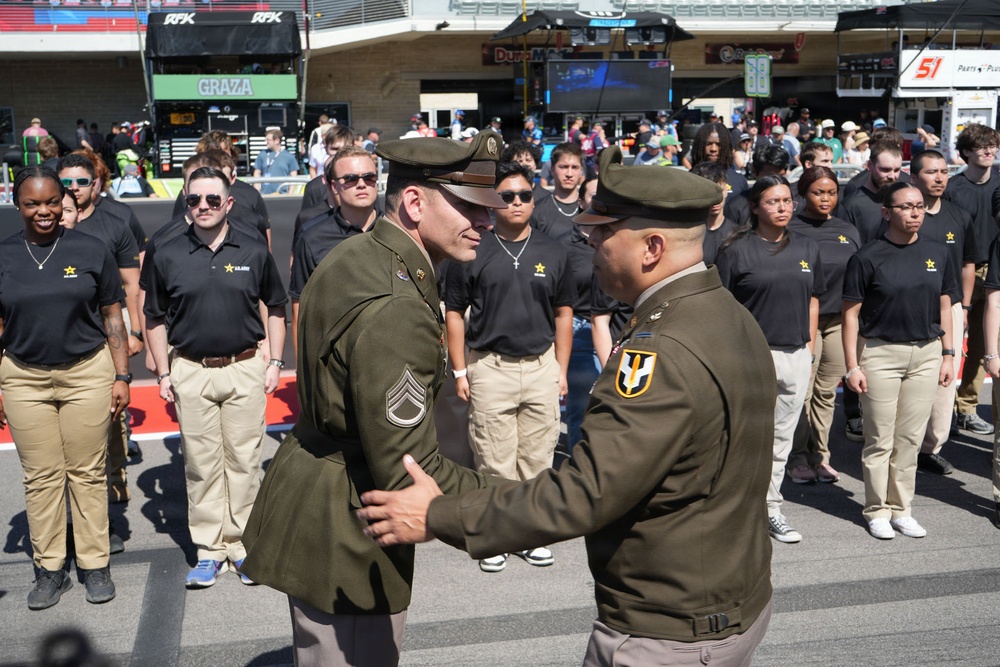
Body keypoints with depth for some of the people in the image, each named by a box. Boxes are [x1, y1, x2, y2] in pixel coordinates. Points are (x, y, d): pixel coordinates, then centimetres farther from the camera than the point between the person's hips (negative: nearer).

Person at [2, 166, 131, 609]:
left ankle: (94, 565, 18)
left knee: (88, 473, 5)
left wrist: (122, 377, -1)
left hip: (87, 373, -1)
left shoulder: (91, 251, -1)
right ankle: (49, 569, 20)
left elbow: (112, 317, 3)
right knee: (41, 476, 8)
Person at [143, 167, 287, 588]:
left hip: (245, 368, 0)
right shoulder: (167, 256, 2)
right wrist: (163, 374, 4)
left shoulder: (254, 253, 2)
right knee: (201, 463, 5)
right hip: (190, 371, 1)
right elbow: (155, 320, 9)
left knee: (244, 459, 4)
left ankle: (244, 546, 16)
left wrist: (274, 362, 4)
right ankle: (210, 550, 16)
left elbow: (276, 309, 10)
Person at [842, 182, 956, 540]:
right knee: (880, 439, 3)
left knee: (911, 438, 10)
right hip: (880, 352, -4)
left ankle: (902, 509, 22)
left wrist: (947, 355, 9)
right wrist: (852, 366, -9)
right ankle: (877, 511, 17)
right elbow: (851, 313, -6)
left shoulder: (937, 253, 6)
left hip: (927, 353, 4)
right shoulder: (867, 257, -7)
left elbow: (944, 306, 14)